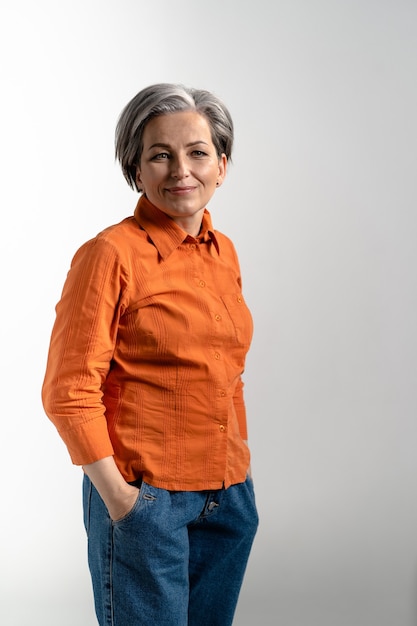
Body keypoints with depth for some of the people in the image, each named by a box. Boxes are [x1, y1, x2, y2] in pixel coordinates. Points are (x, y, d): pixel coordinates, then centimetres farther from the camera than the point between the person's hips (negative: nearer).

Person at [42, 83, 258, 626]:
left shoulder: (223, 252, 7)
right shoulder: (110, 255, -14)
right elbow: (68, 391, -14)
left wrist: (239, 469, 11)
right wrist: (117, 496, -14)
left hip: (229, 496, 7)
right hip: (145, 495, -6)